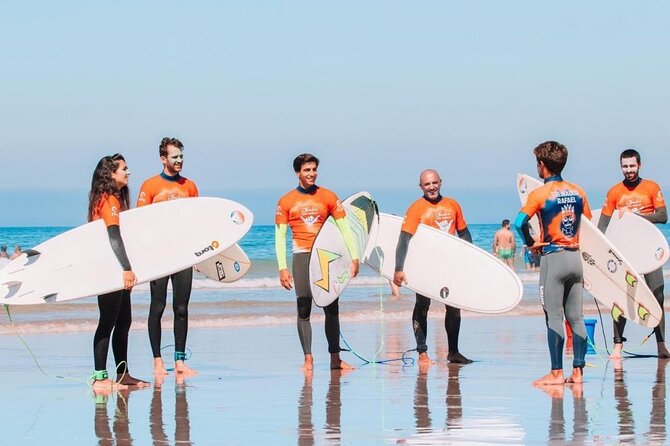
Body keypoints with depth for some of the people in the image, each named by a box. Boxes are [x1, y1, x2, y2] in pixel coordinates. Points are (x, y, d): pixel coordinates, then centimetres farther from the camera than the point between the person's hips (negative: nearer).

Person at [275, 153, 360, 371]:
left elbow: (345, 228, 6)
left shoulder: (328, 197, 5)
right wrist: (282, 268, -6)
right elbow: (280, 236, 2)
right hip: (302, 257, -1)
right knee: (304, 310, -3)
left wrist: (354, 257, -2)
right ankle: (308, 359, -1)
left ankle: (335, 359, 7)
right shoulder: (286, 202, 2)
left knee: (332, 308, 1)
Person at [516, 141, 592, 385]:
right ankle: (577, 371, 8)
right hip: (575, 257, 5)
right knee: (576, 317, 8)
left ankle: (556, 373, -3)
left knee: (554, 318, -3)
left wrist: (530, 243, -6)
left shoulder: (540, 194, -10)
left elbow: (520, 222, -20)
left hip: (553, 257, -5)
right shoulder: (578, 192, 8)